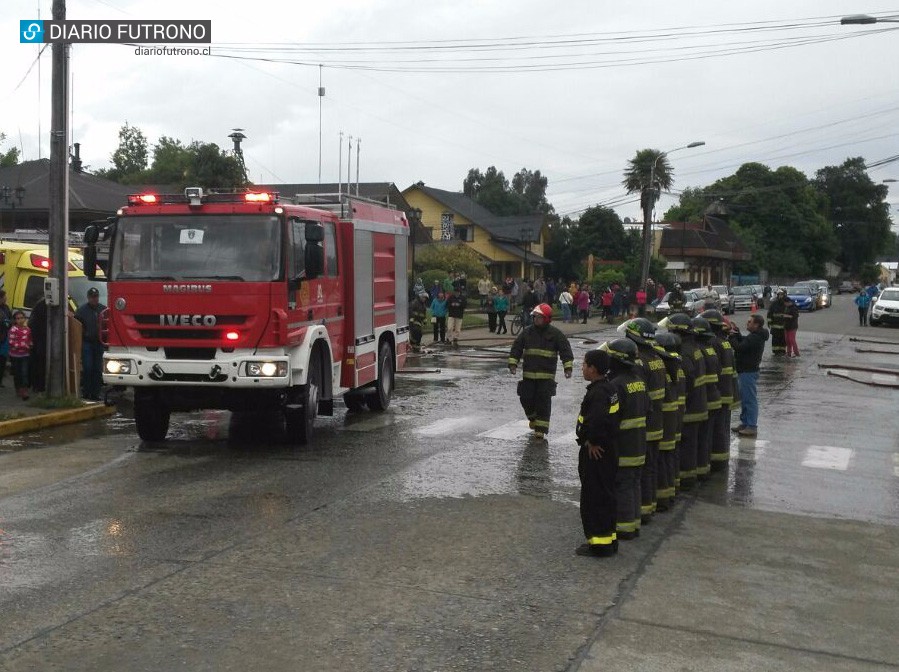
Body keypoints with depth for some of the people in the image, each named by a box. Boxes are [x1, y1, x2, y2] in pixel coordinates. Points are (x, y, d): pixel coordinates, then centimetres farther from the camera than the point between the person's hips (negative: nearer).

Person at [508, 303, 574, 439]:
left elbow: (565, 350, -2)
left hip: (546, 375, -3)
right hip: (528, 374, 3)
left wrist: (568, 367, -10)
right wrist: (513, 363, 0)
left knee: (544, 401, -5)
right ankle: (533, 418, 34)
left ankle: (541, 428, 0)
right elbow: (516, 348, 10)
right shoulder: (527, 332, 6)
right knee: (526, 398, 5)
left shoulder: (555, 334, -2)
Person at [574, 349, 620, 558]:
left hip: (595, 453, -10)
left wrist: (591, 441, -22)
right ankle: (610, 539, 27)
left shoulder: (597, 393, -22)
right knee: (606, 496, 17)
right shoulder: (610, 388, 8)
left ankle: (599, 544, 6)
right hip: (609, 451, 10)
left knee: (593, 499, 0)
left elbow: (596, 420, -38)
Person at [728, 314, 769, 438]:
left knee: (750, 399, -7)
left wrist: (731, 335, -13)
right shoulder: (756, 336, 13)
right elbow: (742, 341, 20)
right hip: (745, 371, 11)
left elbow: (739, 347, -25)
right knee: (744, 398, 18)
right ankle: (745, 423, 27)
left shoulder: (754, 338, -21)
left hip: (748, 372, -11)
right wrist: (736, 332, 7)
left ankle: (752, 427, -5)